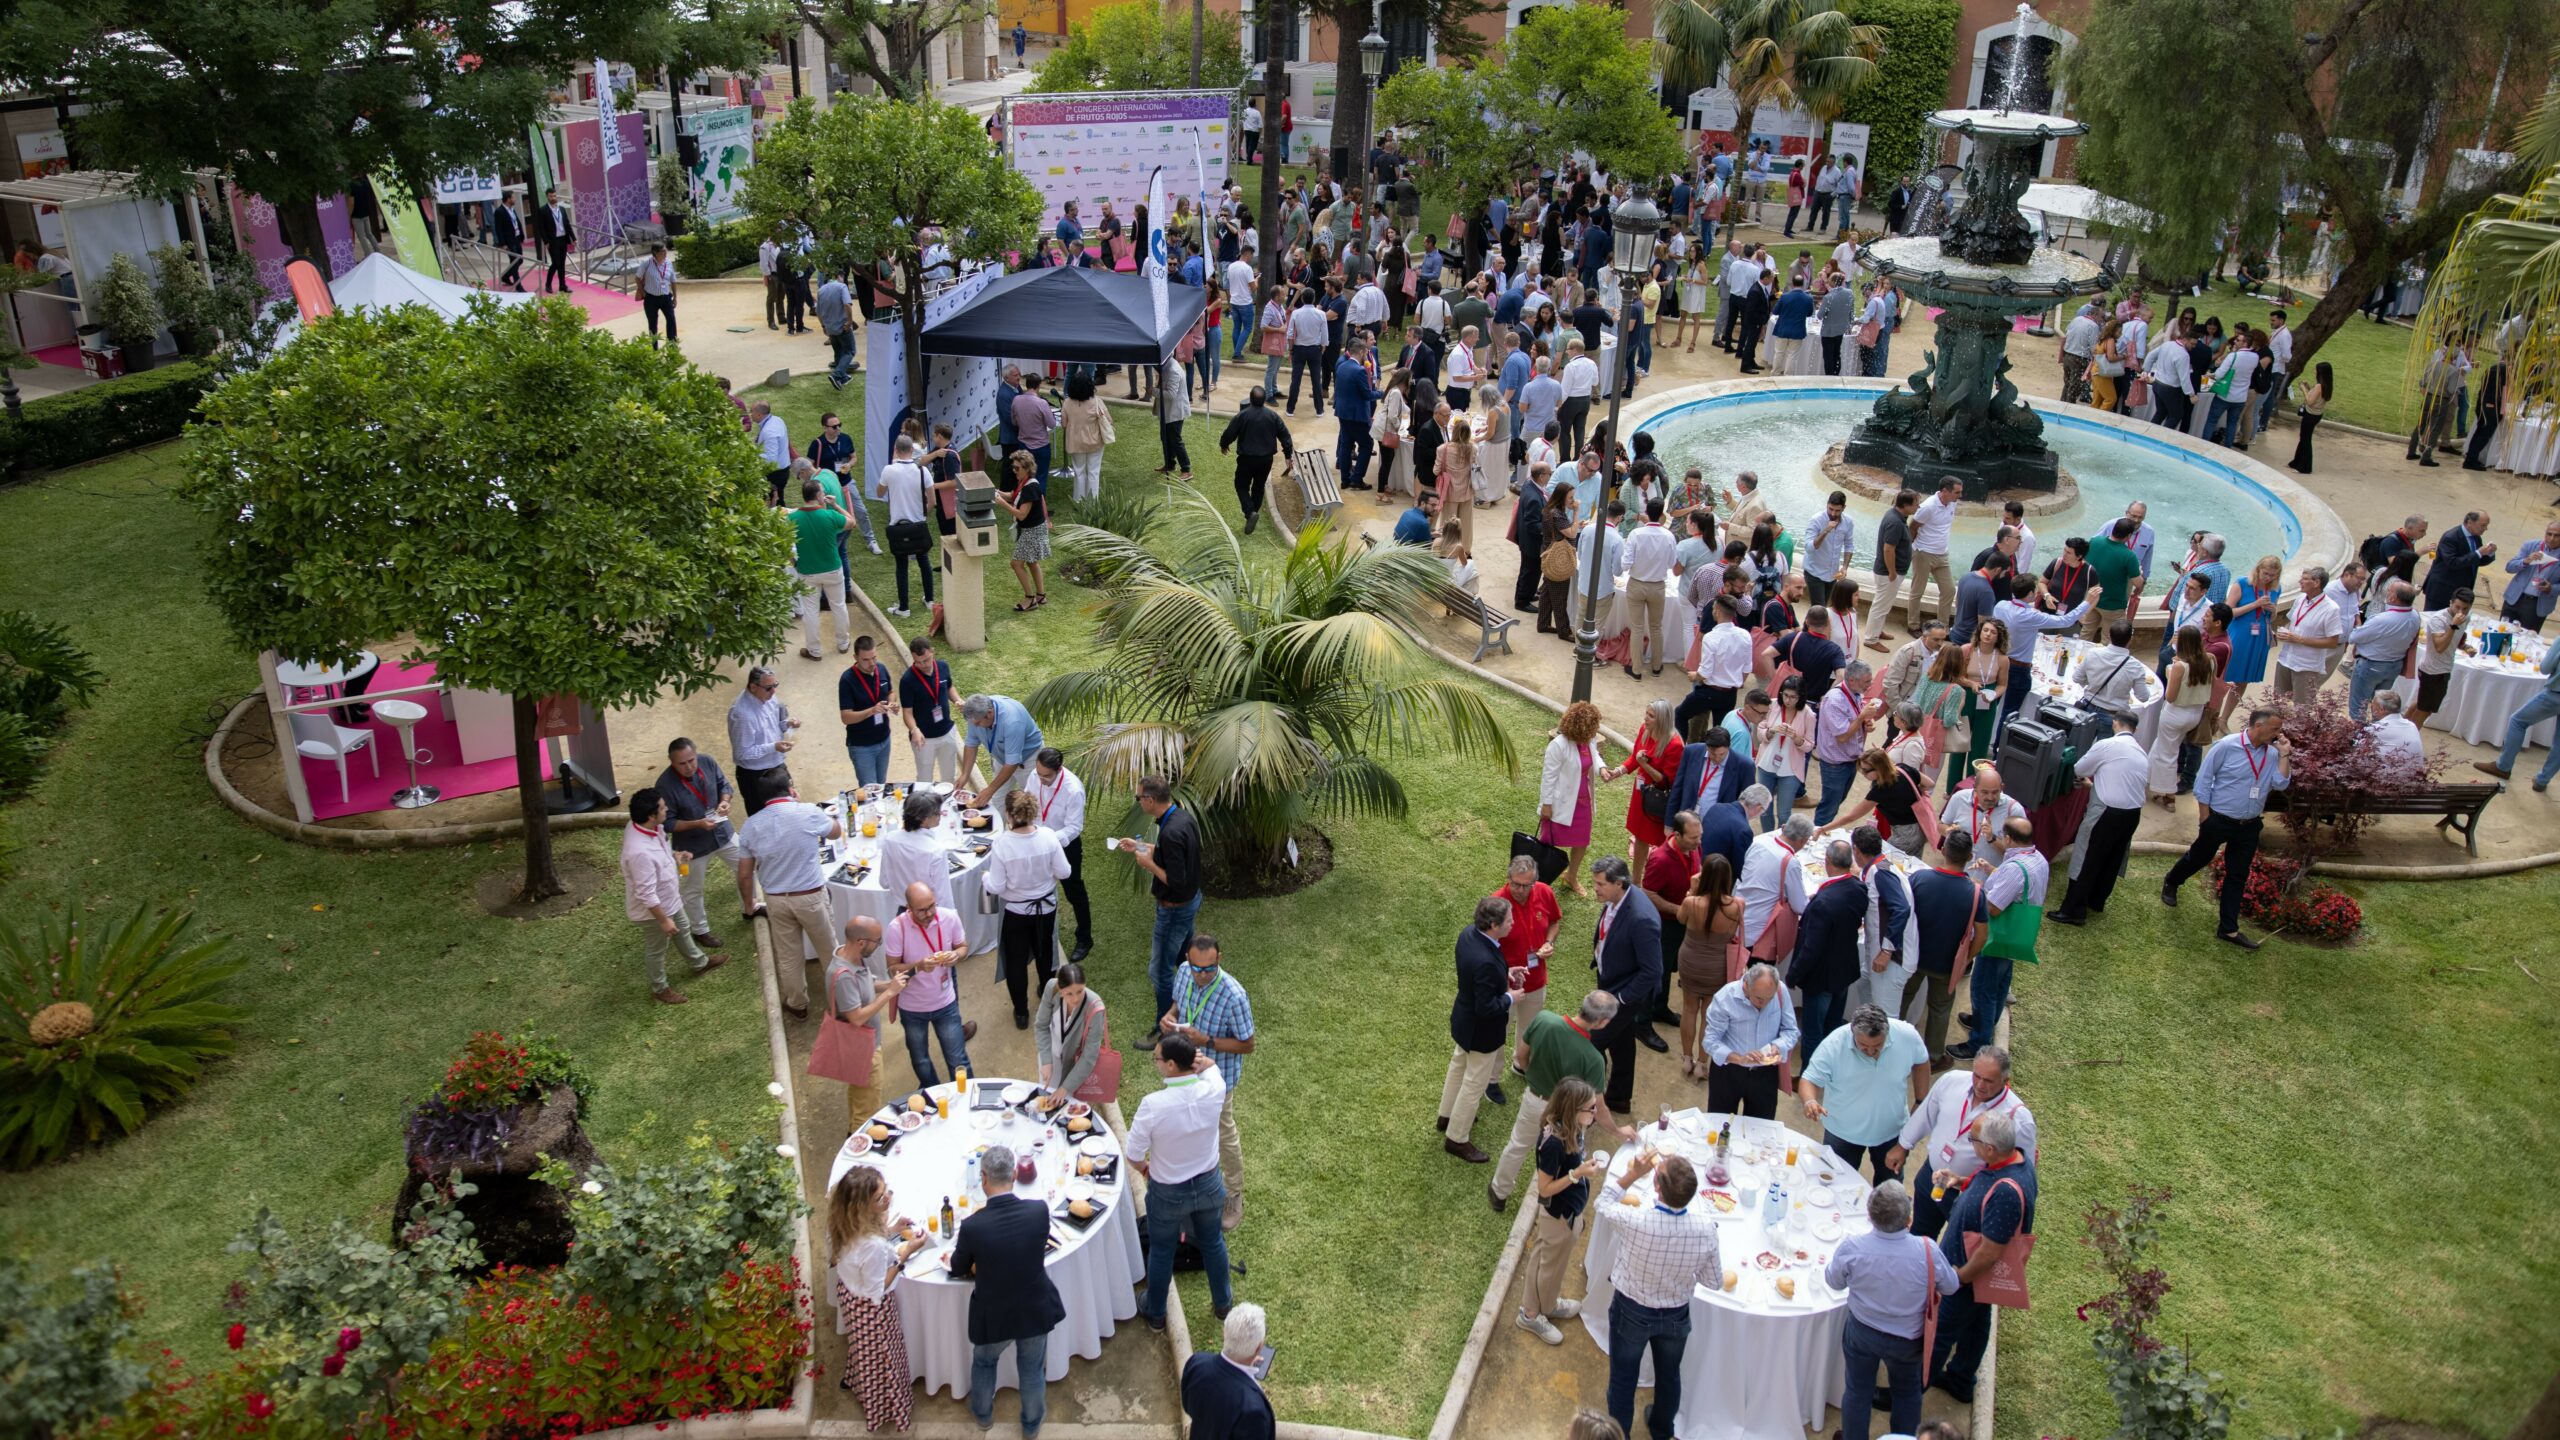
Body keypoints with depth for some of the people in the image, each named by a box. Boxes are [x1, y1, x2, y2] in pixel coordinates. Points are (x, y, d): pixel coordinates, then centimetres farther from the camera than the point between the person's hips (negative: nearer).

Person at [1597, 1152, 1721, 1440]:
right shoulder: (1706, 1229, -28)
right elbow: (1714, 1281, -10)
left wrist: (1633, 1174, -14)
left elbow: (1603, 1202, -11)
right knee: (1668, 1376, 29)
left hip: (1631, 1313, -3)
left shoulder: (1634, 1220, -35)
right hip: (1676, 1316, 3)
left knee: (1623, 1380, 21)